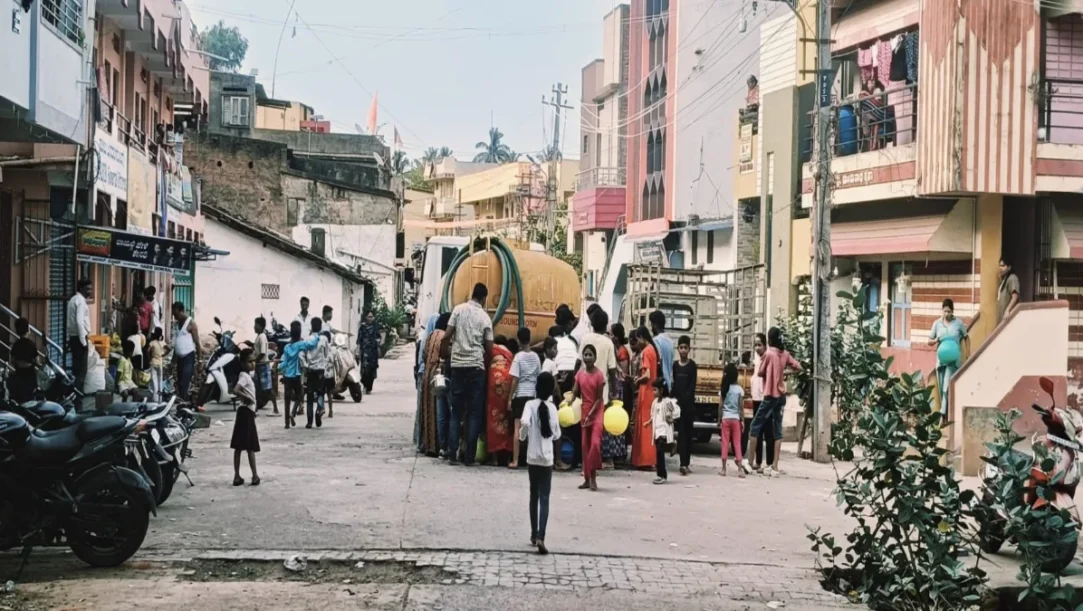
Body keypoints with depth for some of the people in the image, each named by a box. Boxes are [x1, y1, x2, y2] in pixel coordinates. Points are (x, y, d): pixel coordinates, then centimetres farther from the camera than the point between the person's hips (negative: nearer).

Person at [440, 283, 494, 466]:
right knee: (474, 413, 4)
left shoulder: (459, 309, 2)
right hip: (476, 366, -1)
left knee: (456, 411, 8)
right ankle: (469, 456, 2)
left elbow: (446, 337, -2)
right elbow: (489, 348, 1)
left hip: (458, 365, 1)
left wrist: (445, 352, 16)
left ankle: (452, 454, 3)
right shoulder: (485, 317, 1)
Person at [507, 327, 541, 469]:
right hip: (532, 395, 4)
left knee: (517, 428, -3)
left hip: (519, 395, -4)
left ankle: (515, 461, -5)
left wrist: (510, 398, -6)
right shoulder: (536, 357, 5)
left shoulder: (518, 357, -9)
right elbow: (539, 378, 8)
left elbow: (515, 380, -11)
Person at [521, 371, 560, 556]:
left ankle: (534, 534, 23)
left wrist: (522, 435, -5)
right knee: (544, 498, -2)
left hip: (532, 457, 0)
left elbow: (525, 423, -25)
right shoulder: (552, 407, -1)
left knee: (534, 496, 16)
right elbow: (556, 434, 3)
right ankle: (540, 536, -17)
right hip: (547, 458, 0)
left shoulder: (530, 404, -7)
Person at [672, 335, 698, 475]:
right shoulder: (675, 365, 9)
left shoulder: (692, 365, -1)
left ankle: (686, 463, 2)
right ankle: (684, 463, -6)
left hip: (689, 403, -2)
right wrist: (674, 399, -4)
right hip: (678, 402, 3)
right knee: (681, 432, -1)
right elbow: (674, 384, 9)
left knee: (688, 432, 1)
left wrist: (684, 399, -15)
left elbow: (692, 385, -7)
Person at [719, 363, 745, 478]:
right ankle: (739, 469, -3)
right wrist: (742, 420, 3)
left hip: (725, 418, 0)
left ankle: (723, 469, 4)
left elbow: (721, 406, 0)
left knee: (725, 443, 4)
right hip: (735, 418, 0)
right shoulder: (739, 389, -3)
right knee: (737, 444, 2)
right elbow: (740, 407, -3)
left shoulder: (724, 389, -1)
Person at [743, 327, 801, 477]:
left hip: (770, 396, -6)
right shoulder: (785, 354, 5)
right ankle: (774, 467, 2)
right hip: (781, 396, 6)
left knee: (755, 425, 3)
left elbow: (760, 373, -1)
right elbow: (798, 367, 8)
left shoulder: (768, 353, -9)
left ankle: (749, 461, 2)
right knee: (777, 430, 5)